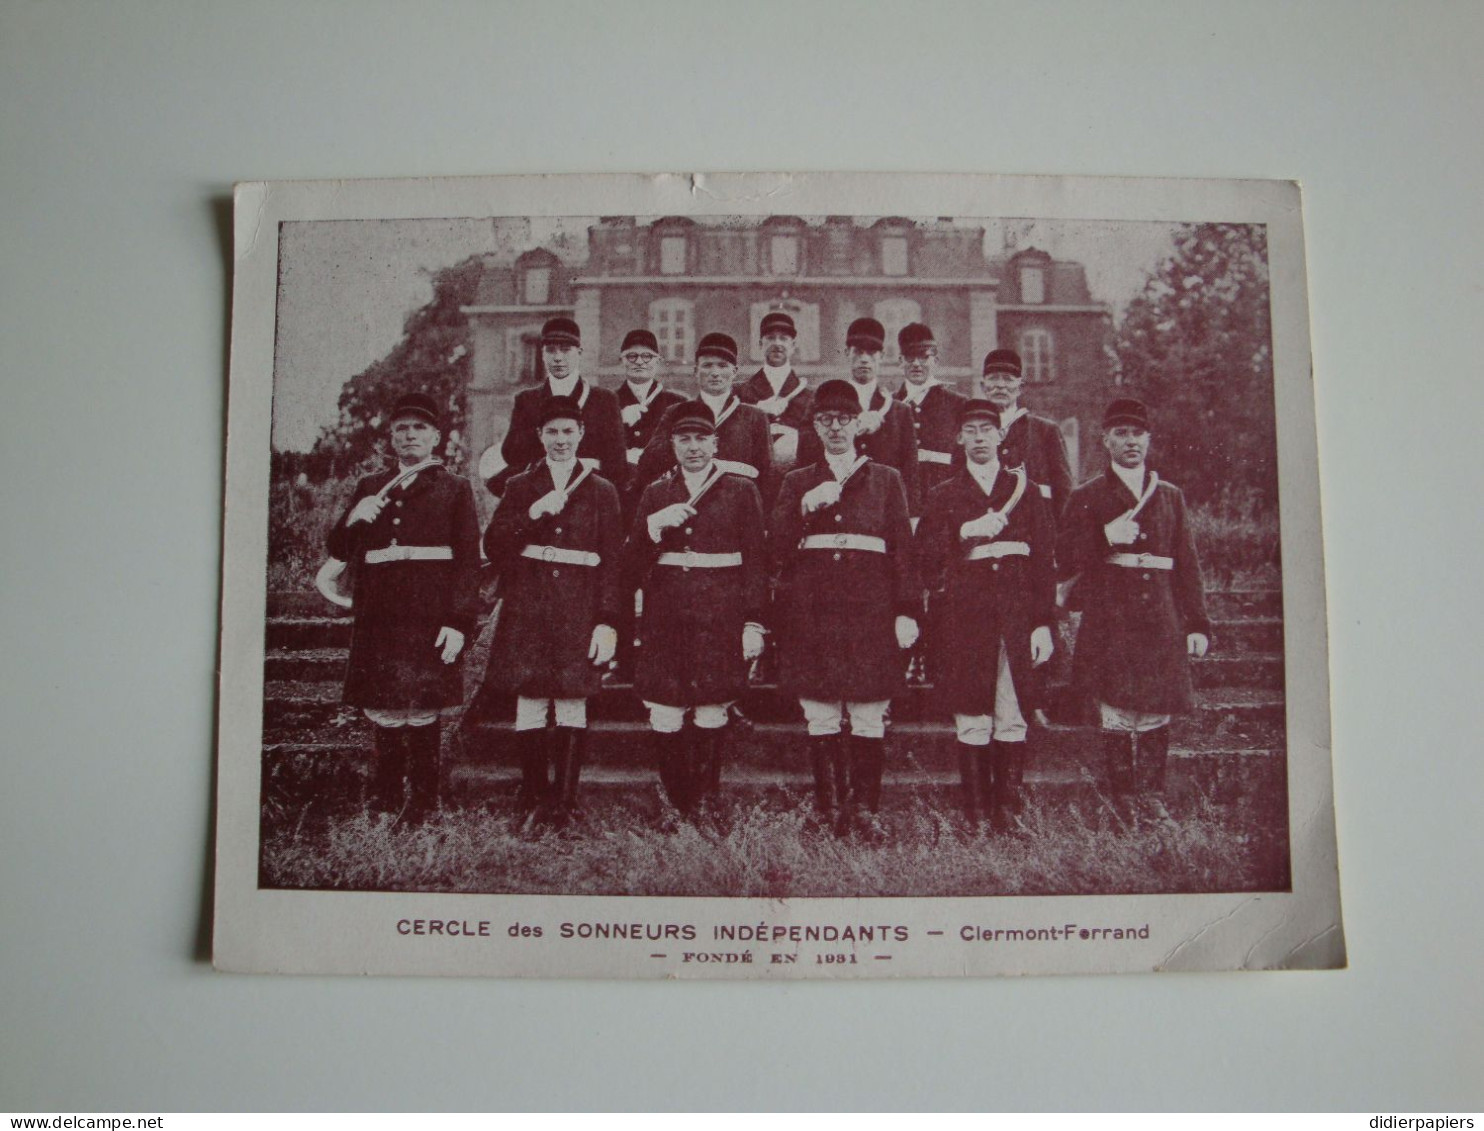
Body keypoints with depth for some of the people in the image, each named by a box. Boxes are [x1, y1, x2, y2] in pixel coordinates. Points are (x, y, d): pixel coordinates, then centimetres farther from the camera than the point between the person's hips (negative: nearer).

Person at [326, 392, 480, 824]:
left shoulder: (455, 489, 8)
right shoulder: (369, 488, 18)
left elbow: (468, 561, 0)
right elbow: (339, 551, 14)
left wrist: (459, 622, -10)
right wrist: (354, 518, -7)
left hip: (429, 618, -3)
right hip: (377, 618, 4)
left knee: (422, 713, -3)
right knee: (380, 712, 5)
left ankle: (421, 802, 10)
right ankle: (387, 794, 22)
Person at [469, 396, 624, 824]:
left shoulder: (601, 491, 9)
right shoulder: (520, 487, 13)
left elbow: (613, 561, 3)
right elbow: (493, 547, 4)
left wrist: (608, 623, -5)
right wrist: (532, 515, -10)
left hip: (578, 613, -1)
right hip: (527, 610, 1)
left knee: (572, 706, -1)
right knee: (529, 705, 0)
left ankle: (565, 801, 5)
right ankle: (533, 799, 8)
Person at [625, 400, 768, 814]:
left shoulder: (741, 491, 6)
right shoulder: (655, 493, 12)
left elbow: (755, 562, 3)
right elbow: (634, 565, 8)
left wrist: (753, 624, -3)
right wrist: (654, 525, -10)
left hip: (720, 621, -2)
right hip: (666, 620, 2)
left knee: (712, 714, 0)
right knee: (665, 718, -1)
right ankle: (676, 805, 11)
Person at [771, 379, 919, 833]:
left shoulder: (886, 479, 12)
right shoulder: (797, 482, 15)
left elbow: (904, 549, 6)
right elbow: (777, 546, 5)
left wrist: (907, 612, -2)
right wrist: (806, 506, -10)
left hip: (870, 609, -1)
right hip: (812, 612, 1)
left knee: (870, 720, -2)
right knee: (820, 720, 0)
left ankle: (866, 811, 5)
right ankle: (829, 812, 7)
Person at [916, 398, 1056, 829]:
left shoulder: (1025, 489, 12)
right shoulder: (943, 495, 11)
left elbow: (1044, 559, 8)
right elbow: (927, 556, 0)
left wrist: (1044, 623, 1)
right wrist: (965, 532, -15)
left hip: (1017, 613, 1)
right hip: (964, 613, -1)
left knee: (1013, 718, 0)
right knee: (972, 721, -1)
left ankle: (1008, 809, 8)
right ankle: (976, 813, 6)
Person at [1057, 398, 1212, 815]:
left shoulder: (1170, 495, 16)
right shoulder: (1086, 497, 8)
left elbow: (1188, 564, 14)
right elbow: (1066, 564, 2)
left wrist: (1198, 623, 8)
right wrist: (1105, 539, -14)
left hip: (1161, 624, 3)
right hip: (1109, 623, -3)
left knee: (1155, 721, 4)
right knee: (1116, 721, -4)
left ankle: (1152, 807, 13)